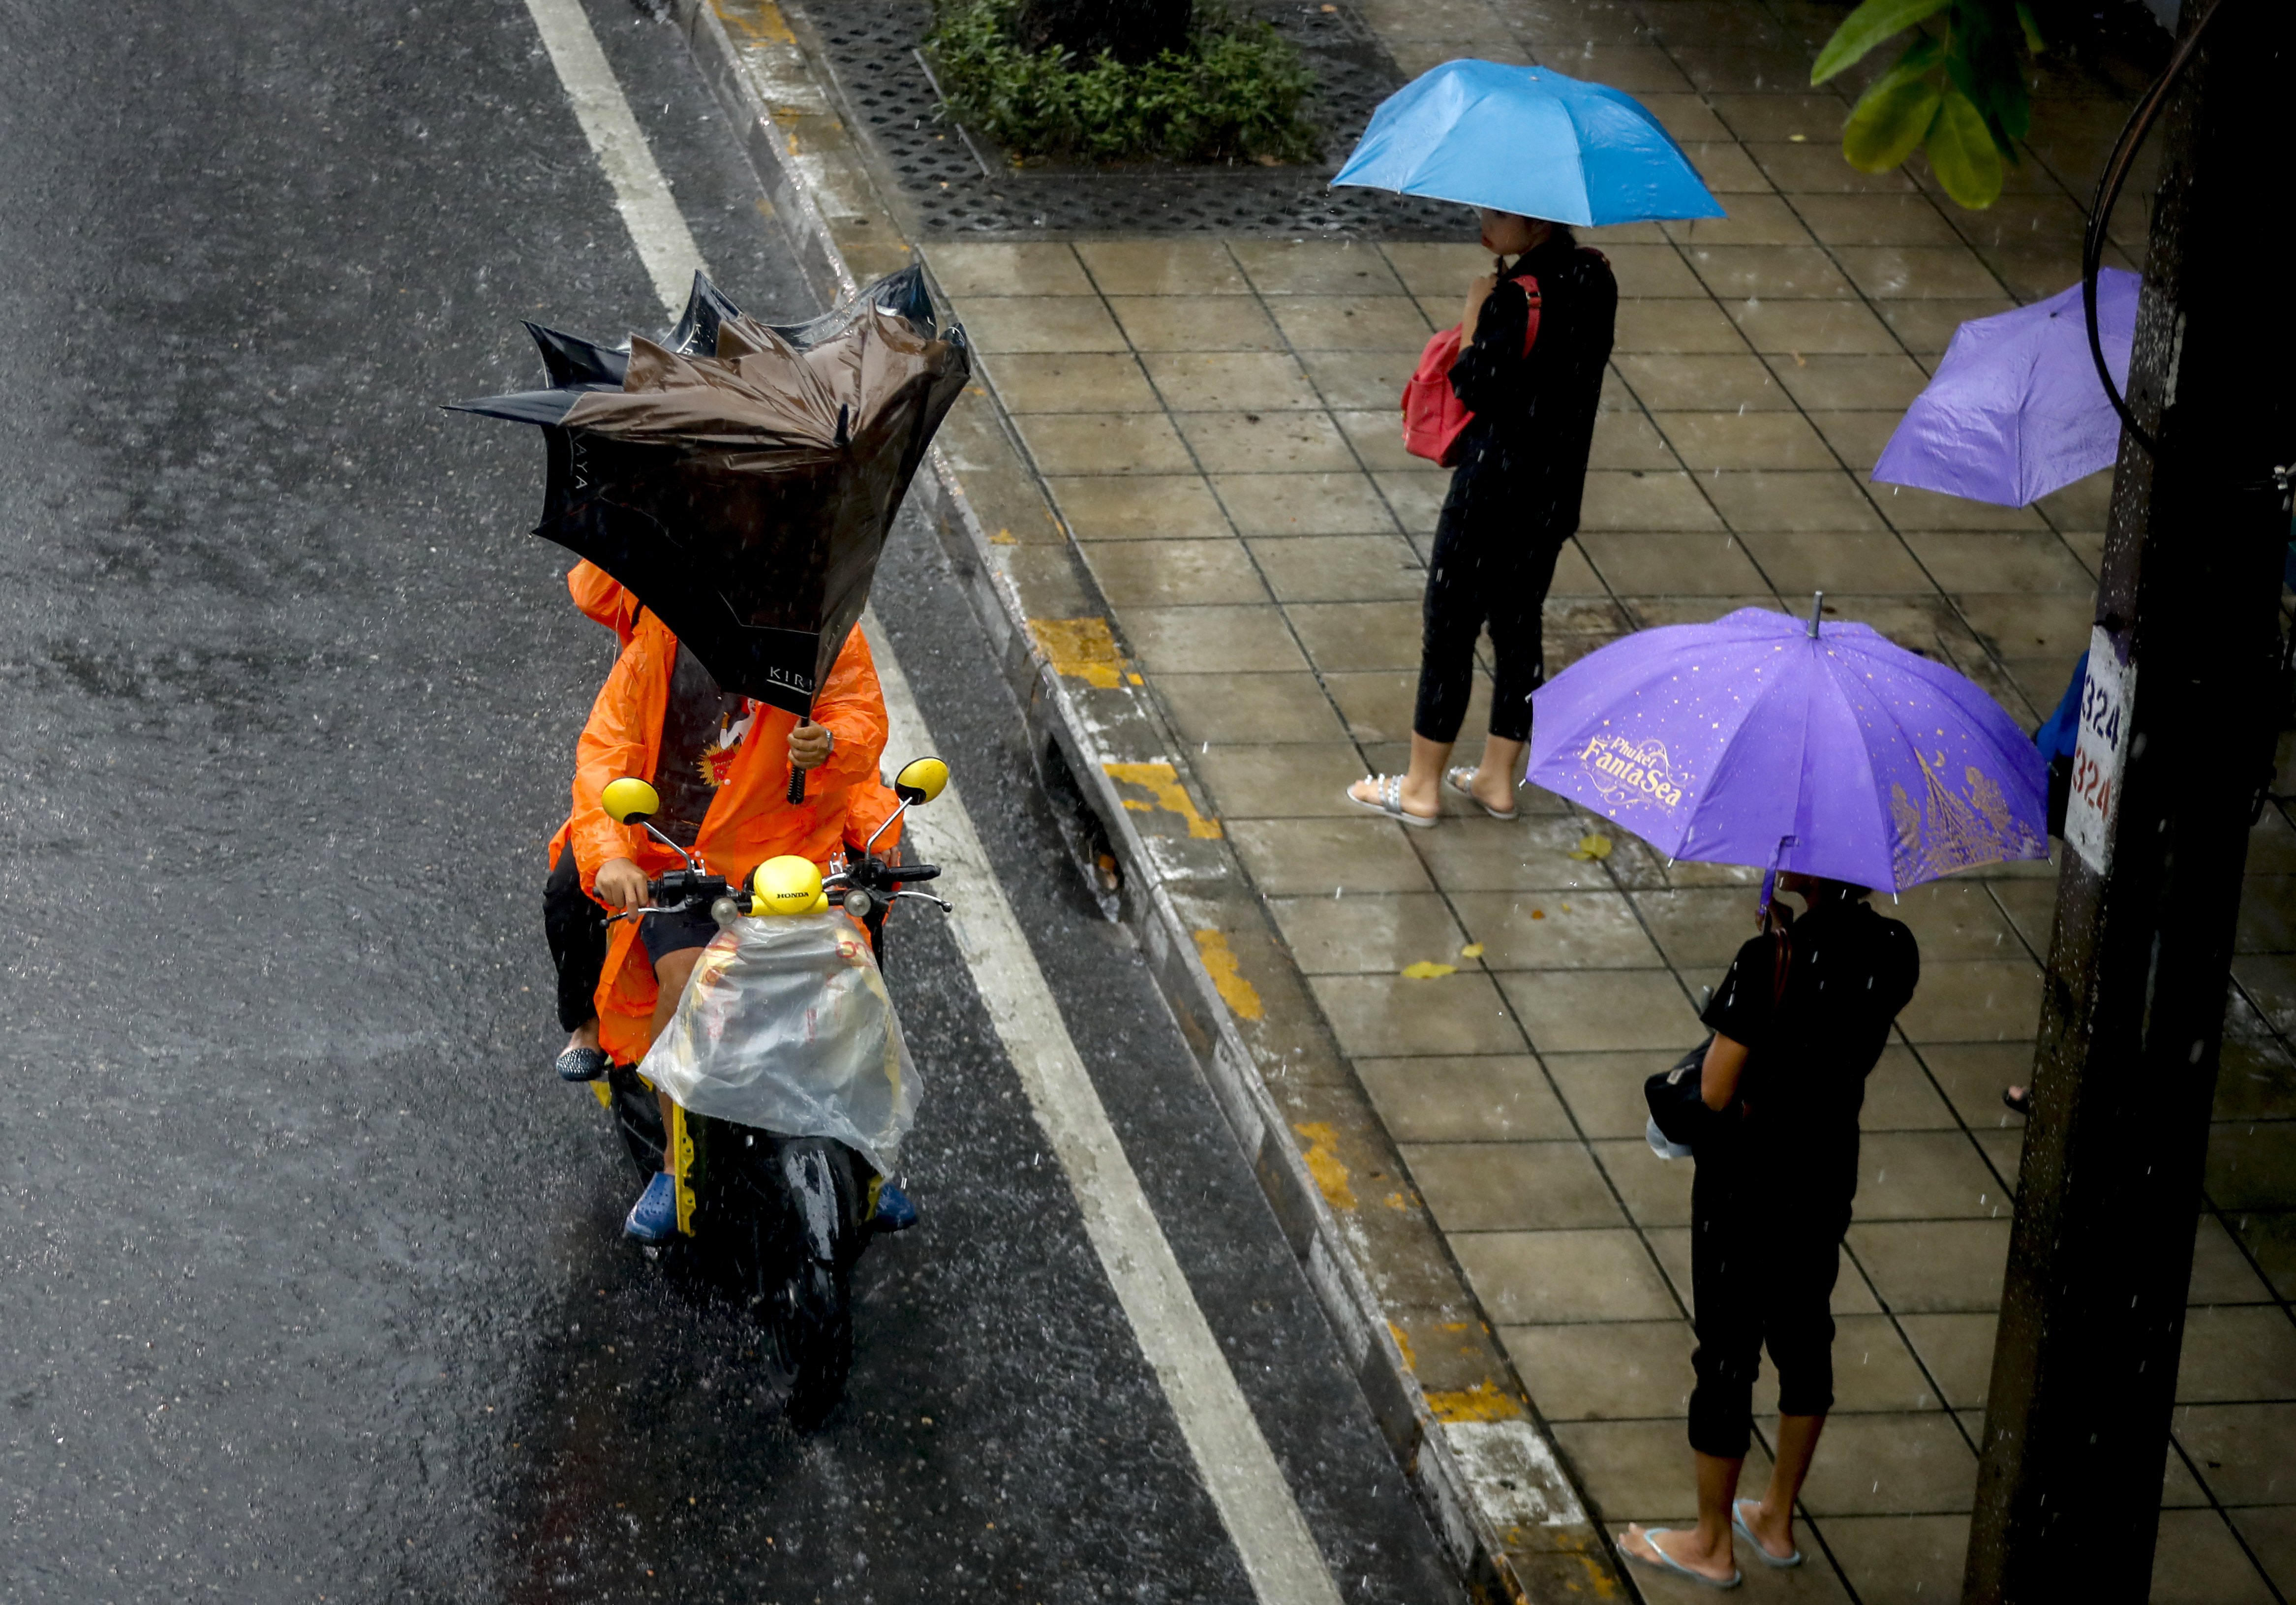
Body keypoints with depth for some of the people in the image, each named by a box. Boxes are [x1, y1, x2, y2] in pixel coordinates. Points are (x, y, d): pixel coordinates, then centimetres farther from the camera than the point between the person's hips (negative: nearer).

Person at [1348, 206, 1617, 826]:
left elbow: (1474, 388, -21)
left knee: (1449, 630, 6)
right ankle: (1499, 778, 28)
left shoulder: (1516, 299, -25)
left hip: (1492, 490, -8)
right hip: (1557, 490, 8)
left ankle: (1422, 786, 16)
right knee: (1519, 624, 19)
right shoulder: (1595, 277, 0)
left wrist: (1475, 315, -10)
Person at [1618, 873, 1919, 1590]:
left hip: (1745, 1185, -6)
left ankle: (1712, 1545, 25)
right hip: (1829, 1174, 6)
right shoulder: (1893, 951, -9)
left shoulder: (1770, 962, -29)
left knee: (1727, 1353, 10)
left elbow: (1716, 1092, -22)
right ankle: (1777, 1522, 38)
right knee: (1805, 1338, 22)